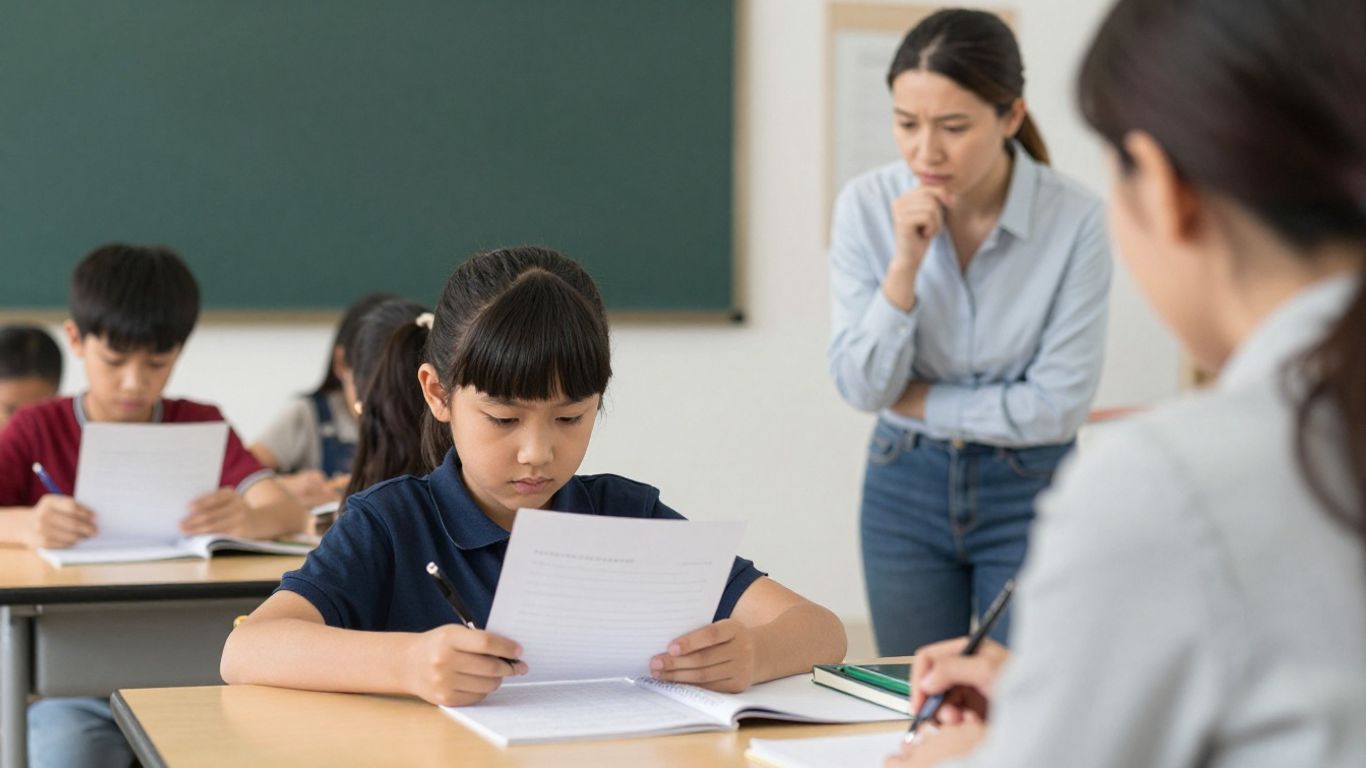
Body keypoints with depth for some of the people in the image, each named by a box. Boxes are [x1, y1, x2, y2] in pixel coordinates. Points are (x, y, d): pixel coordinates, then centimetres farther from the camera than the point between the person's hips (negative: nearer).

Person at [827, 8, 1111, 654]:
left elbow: (1059, 405, -15)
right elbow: (861, 388, -10)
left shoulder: (1076, 219, -18)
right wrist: (905, 263, -23)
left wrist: (917, 401, -10)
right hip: (905, 487, 3)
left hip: (1028, 492, -2)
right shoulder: (867, 205, -10)